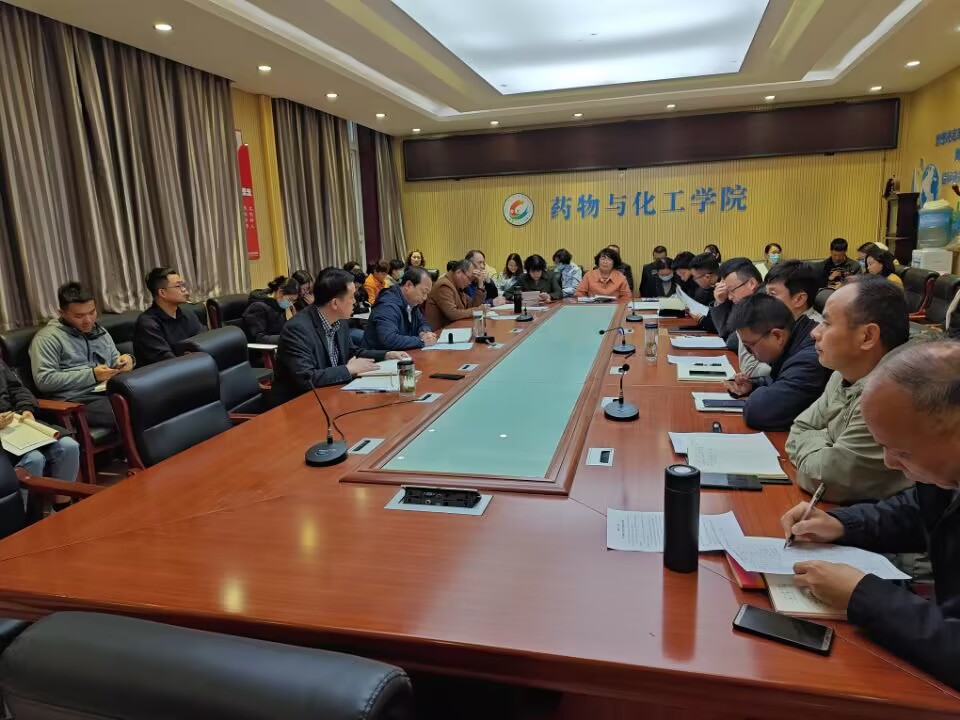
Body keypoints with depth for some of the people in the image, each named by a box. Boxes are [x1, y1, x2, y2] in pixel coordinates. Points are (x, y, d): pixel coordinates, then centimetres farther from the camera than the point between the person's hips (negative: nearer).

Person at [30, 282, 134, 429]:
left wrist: (124, 361, 2)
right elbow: (43, 380, -8)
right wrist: (91, 375, -14)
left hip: (110, 392, 7)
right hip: (77, 401, -7)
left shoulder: (100, 331, 22)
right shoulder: (48, 337, 1)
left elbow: (114, 359, 27)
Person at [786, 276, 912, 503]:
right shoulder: (846, 373, 0)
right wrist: (826, 445, -14)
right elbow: (798, 433, 5)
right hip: (832, 510, 7)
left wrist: (810, 444, -7)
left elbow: (820, 480, -25)